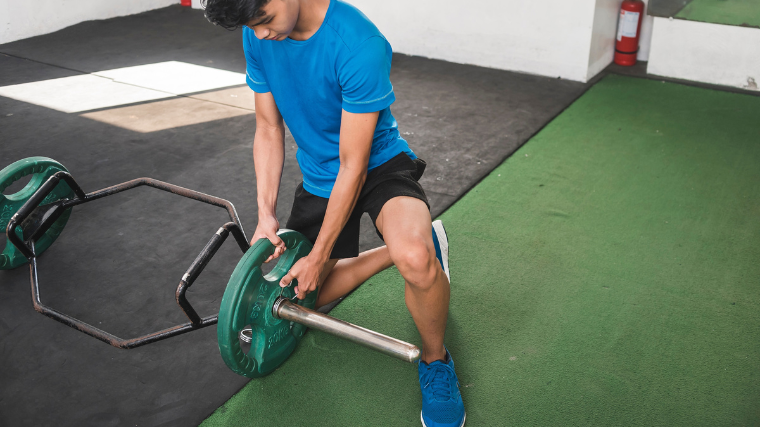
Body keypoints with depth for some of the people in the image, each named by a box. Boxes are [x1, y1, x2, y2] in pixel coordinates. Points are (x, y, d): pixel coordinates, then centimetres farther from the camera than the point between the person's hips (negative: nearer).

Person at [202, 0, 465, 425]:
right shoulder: (258, 36, -11)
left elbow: (353, 165, -26)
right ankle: (420, 247, 22)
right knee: (302, 293, 11)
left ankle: (435, 359, -5)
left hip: (379, 165, -6)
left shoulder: (358, 43, -31)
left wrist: (319, 256, -20)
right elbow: (269, 128, 1)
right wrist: (266, 213, -8)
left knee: (415, 259, -37)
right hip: (319, 178, 7)